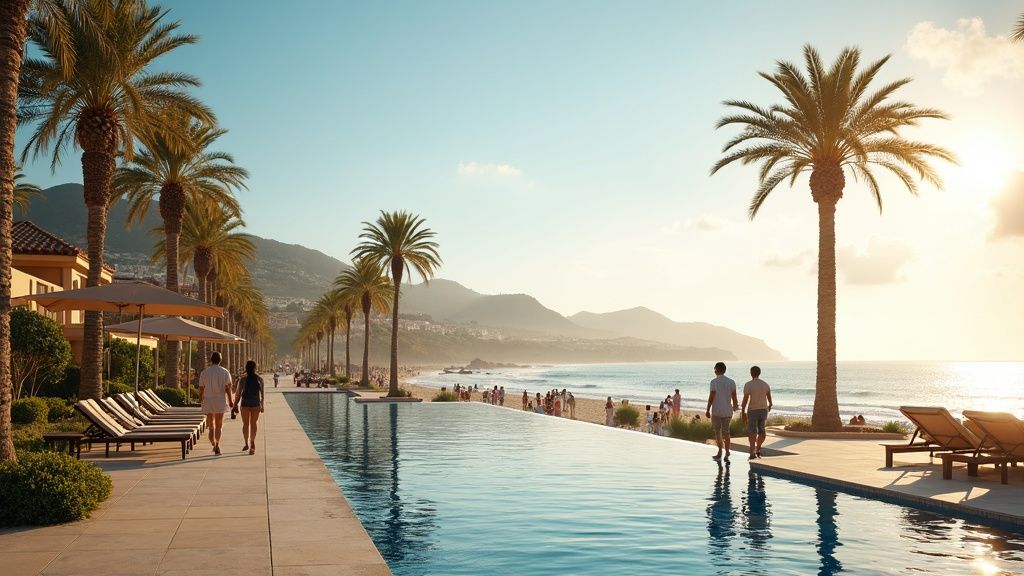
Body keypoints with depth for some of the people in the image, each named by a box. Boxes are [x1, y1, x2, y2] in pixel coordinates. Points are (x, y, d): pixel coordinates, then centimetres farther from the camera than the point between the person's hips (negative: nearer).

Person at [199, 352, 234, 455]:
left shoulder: (204, 372, 2)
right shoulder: (225, 372, -2)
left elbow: (201, 389, 5)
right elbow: (228, 388, -7)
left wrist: (200, 400, 19)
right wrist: (230, 400, 1)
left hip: (208, 401, 1)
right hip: (220, 401, -1)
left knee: (211, 426, 14)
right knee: (219, 426, 2)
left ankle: (213, 445, 11)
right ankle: (217, 444, -16)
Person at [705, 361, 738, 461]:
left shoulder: (714, 382, -9)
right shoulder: (731, 382, 1)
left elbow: (711, 397, -13)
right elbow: (734, 397, 2)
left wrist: (708, 410, -7)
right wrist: (735, 406, 20)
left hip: (716, 411, -4)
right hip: (727, 411, 4)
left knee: (717, 431, 10)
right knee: (726, 432, 12)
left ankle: (720, 451, 3)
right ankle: (726, 454, 7)